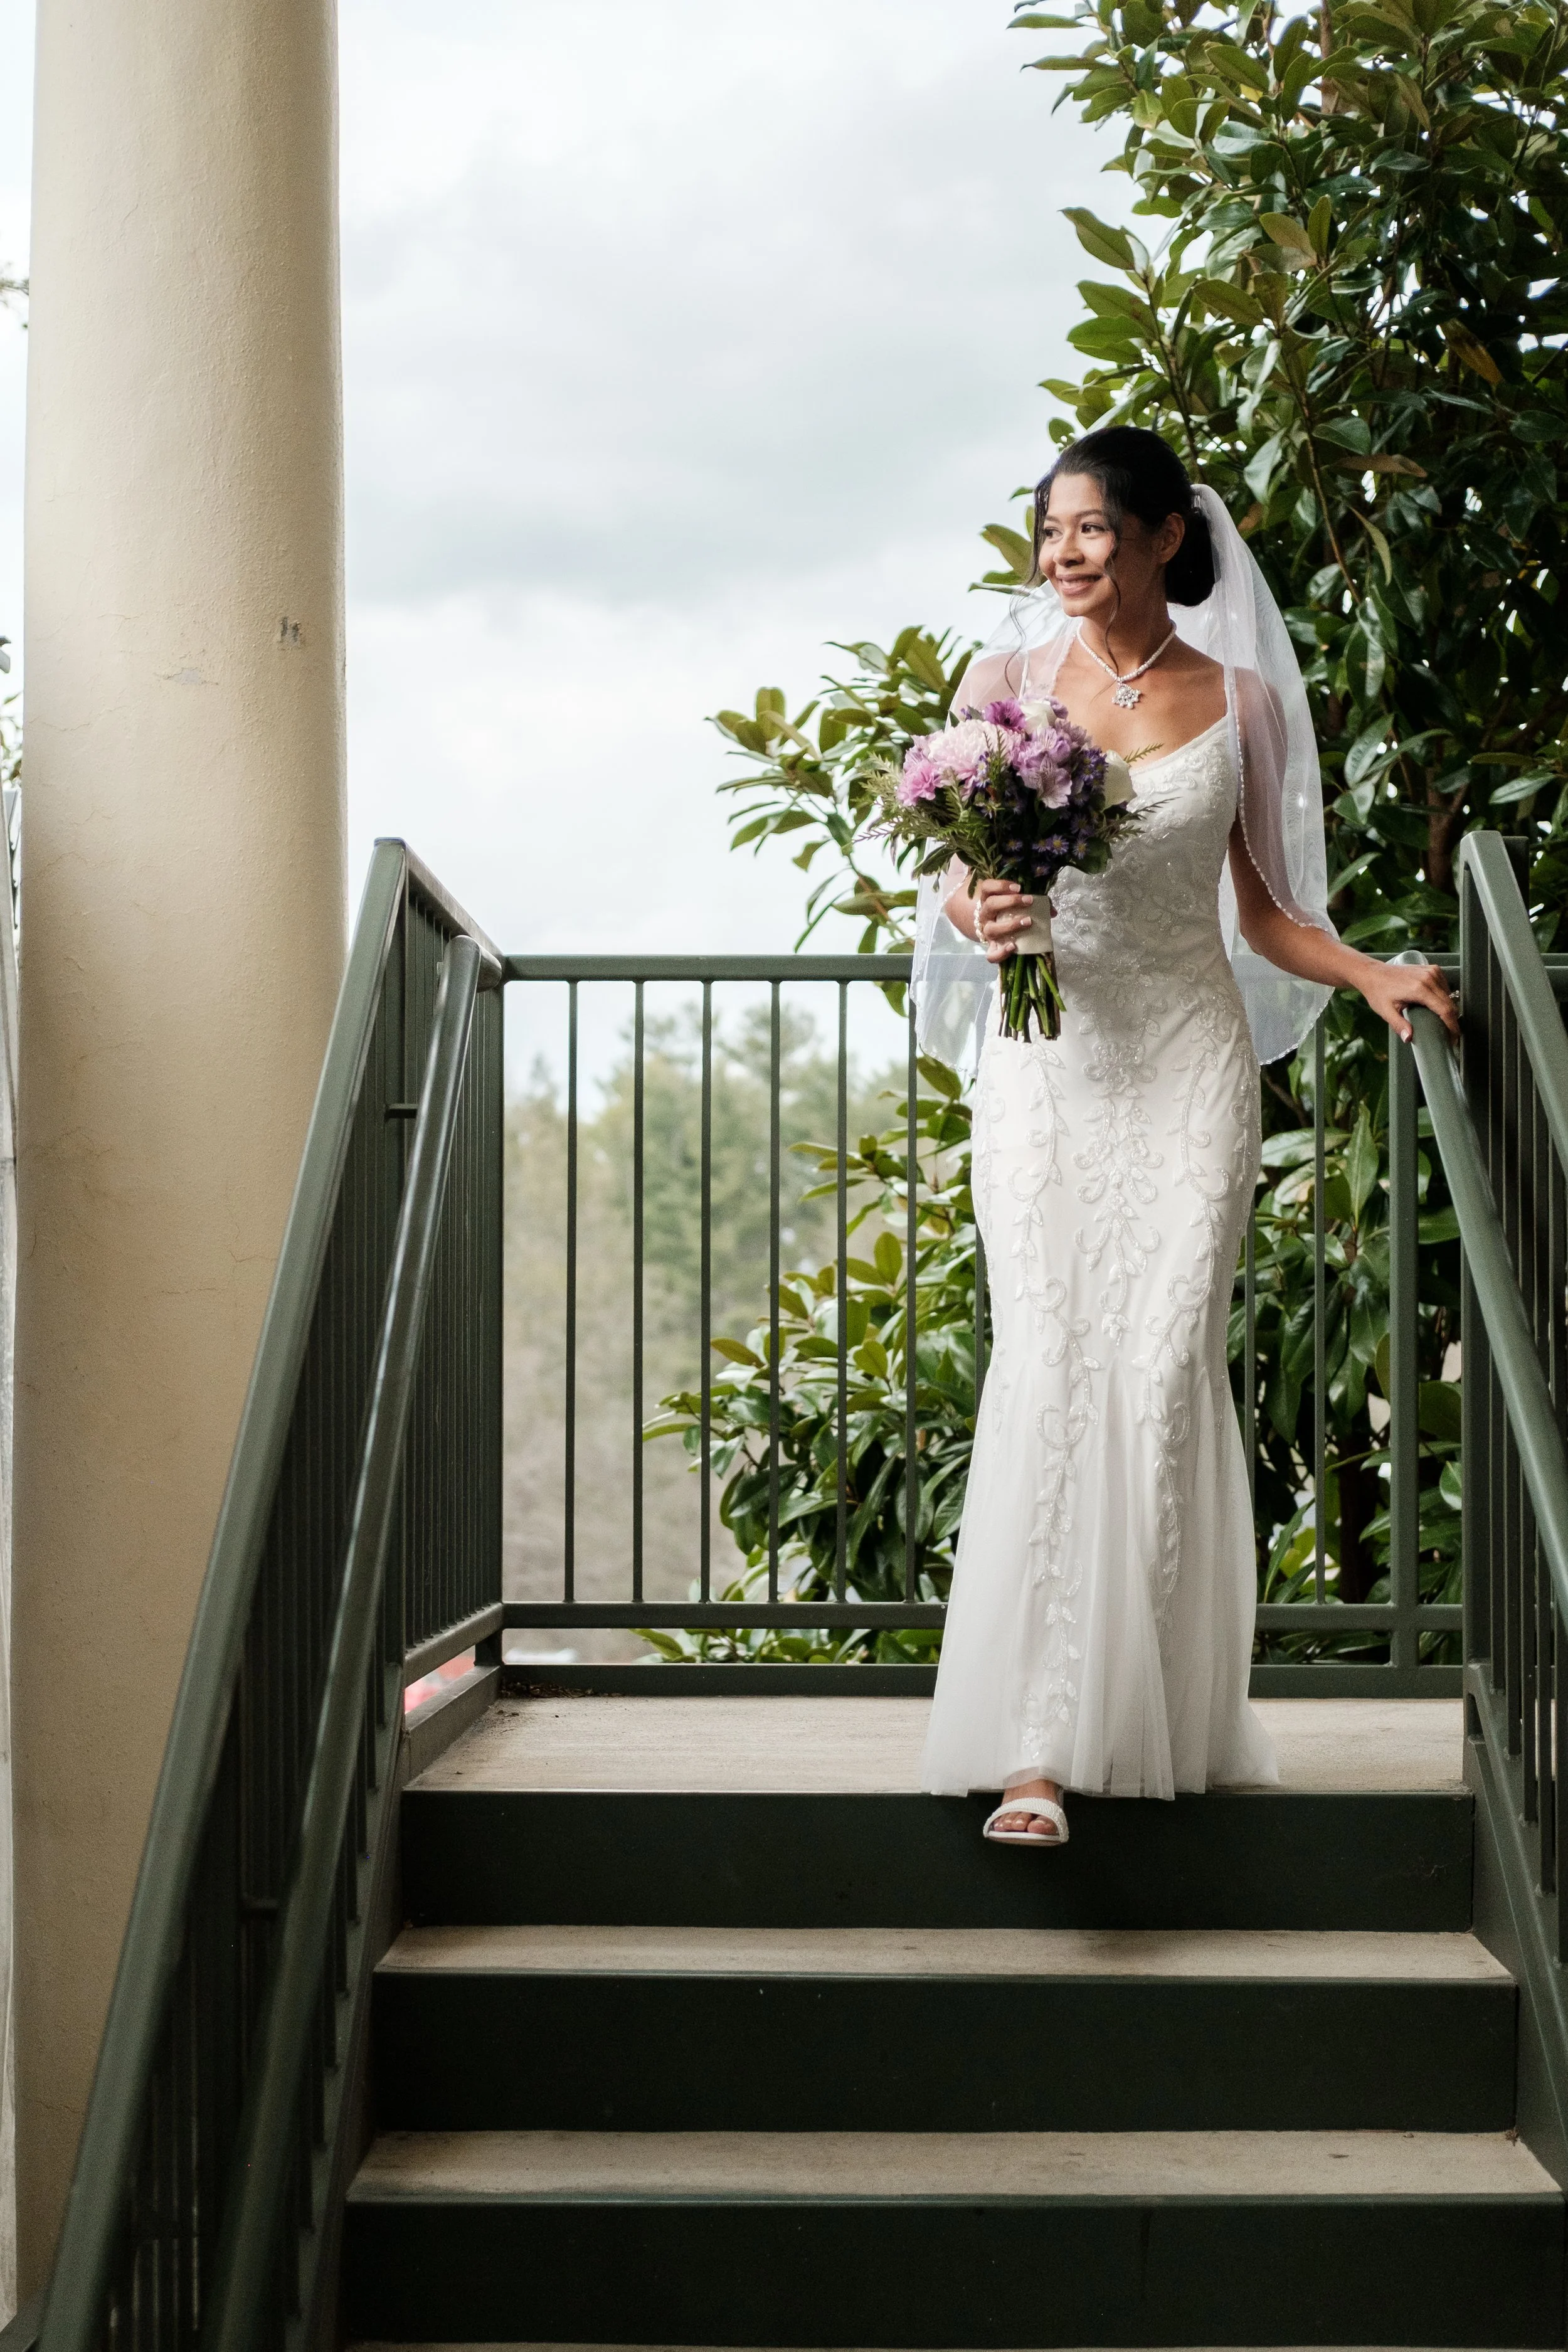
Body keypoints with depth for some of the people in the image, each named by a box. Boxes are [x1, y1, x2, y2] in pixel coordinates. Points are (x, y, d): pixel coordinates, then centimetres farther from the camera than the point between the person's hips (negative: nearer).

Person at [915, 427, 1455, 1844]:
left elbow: (1260, 909, 13)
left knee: (1168, 1368, -5)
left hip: (1190, 1059, 1)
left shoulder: (1241, 699, 9)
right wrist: (979, 914, -15)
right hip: (1047, 1058, -1)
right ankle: (1032, 1747, -13)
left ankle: (1162, 1717, 7)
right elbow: (953, 882, 7)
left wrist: (1372, 975, -3)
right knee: (1051, 1369, -12)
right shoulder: (1006, 682, 7)